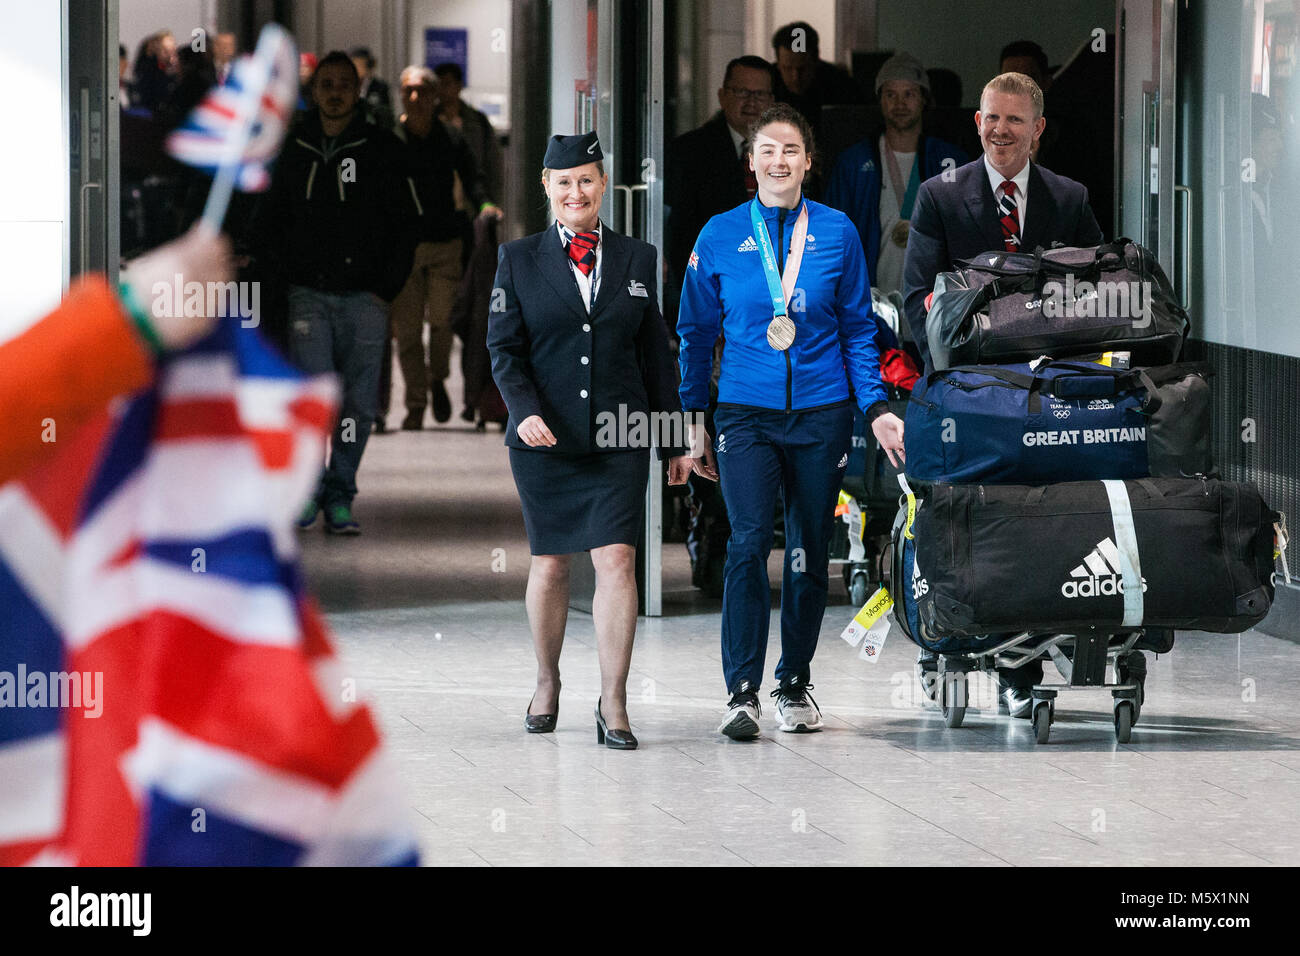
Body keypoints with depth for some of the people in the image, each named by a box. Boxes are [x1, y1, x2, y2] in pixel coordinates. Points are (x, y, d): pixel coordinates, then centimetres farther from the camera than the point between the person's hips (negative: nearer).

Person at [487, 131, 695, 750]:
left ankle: (613, 705, -9)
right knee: (550, 563, 8)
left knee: (616, 560, -10)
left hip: (618, 438, 0)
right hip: (545, 438, 0)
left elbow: (656, 356, 12)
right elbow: (504, 349, 1)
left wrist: (676, 441, 12)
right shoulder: (519, 259, 5)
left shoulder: (638, 260, 9)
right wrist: (525, 411, -16)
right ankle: (547, 683, 27)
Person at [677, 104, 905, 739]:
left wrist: (876, 407, 0)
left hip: (821, 412, 1)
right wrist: (693, 420, 7)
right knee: (748, 542, -16)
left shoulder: (836, 232, 5)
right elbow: (696, 333, 10)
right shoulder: (720, 236, 3)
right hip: (746, 413, -1)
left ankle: (795, 686, 21)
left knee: (810, 552, 7)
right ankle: (742, 692, -15)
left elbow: (858, 329, 10)